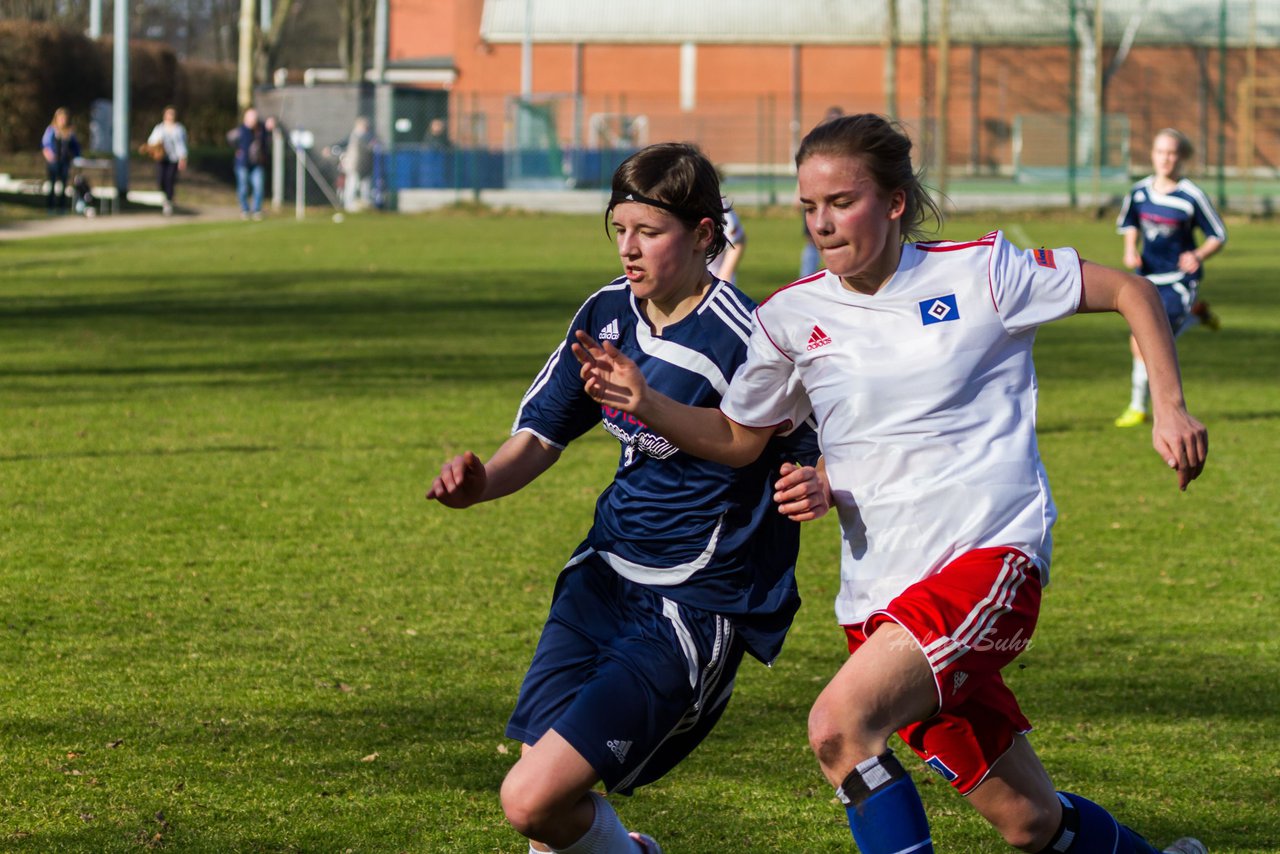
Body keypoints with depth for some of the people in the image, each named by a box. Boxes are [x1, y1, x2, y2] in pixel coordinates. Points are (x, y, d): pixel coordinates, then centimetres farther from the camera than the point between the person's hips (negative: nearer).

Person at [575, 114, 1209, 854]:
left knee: (840, 724, -27)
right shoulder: (793, 316, 6)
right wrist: (647, 404, -2)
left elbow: (1130, 293, 7)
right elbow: (737, 438, 14)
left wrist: (1169, 408, 0)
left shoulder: (980, 273, -2)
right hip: (883, 592, 4)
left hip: (992, 552, -4)